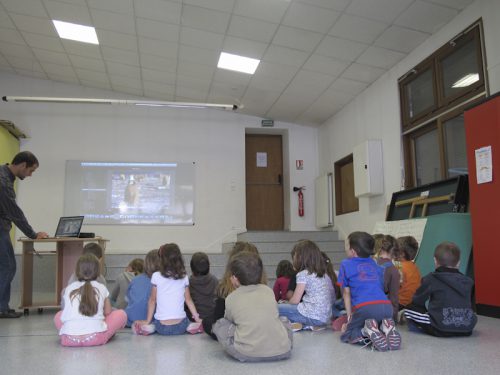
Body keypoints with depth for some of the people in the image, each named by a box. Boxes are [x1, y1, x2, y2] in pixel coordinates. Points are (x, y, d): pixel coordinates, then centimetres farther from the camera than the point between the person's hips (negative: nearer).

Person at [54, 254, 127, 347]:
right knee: (121, 314, 20)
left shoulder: (69, 288, 17)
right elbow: (108, 312, 21)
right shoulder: (101, 288, 14)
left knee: (58, 316, 33)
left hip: (69, 339, 2)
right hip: (95, 338, -1)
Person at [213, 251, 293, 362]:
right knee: (284, 321, 34)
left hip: (247, 354, -4)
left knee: (220, 324, 17)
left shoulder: (231, 298, 6)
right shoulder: (268, 290, 14)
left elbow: (229, 319, 23)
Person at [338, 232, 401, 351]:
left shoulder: (346, 264, 13)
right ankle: (387, 328, -3)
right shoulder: (374, 263, 26)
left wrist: (350, 316, 18)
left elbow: (346, 293, 13)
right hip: (386, 306, 5)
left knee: (346, 335, 12)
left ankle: (367, 332, -17)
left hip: (364, 308, -4)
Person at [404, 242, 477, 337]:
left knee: (409, 309, 8)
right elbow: (470, 305, 19)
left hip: (441, 328, -4)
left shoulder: (431, 279, 2)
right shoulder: (467, 281, 12)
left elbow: (417, 301, 10)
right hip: (467, 329, 4)